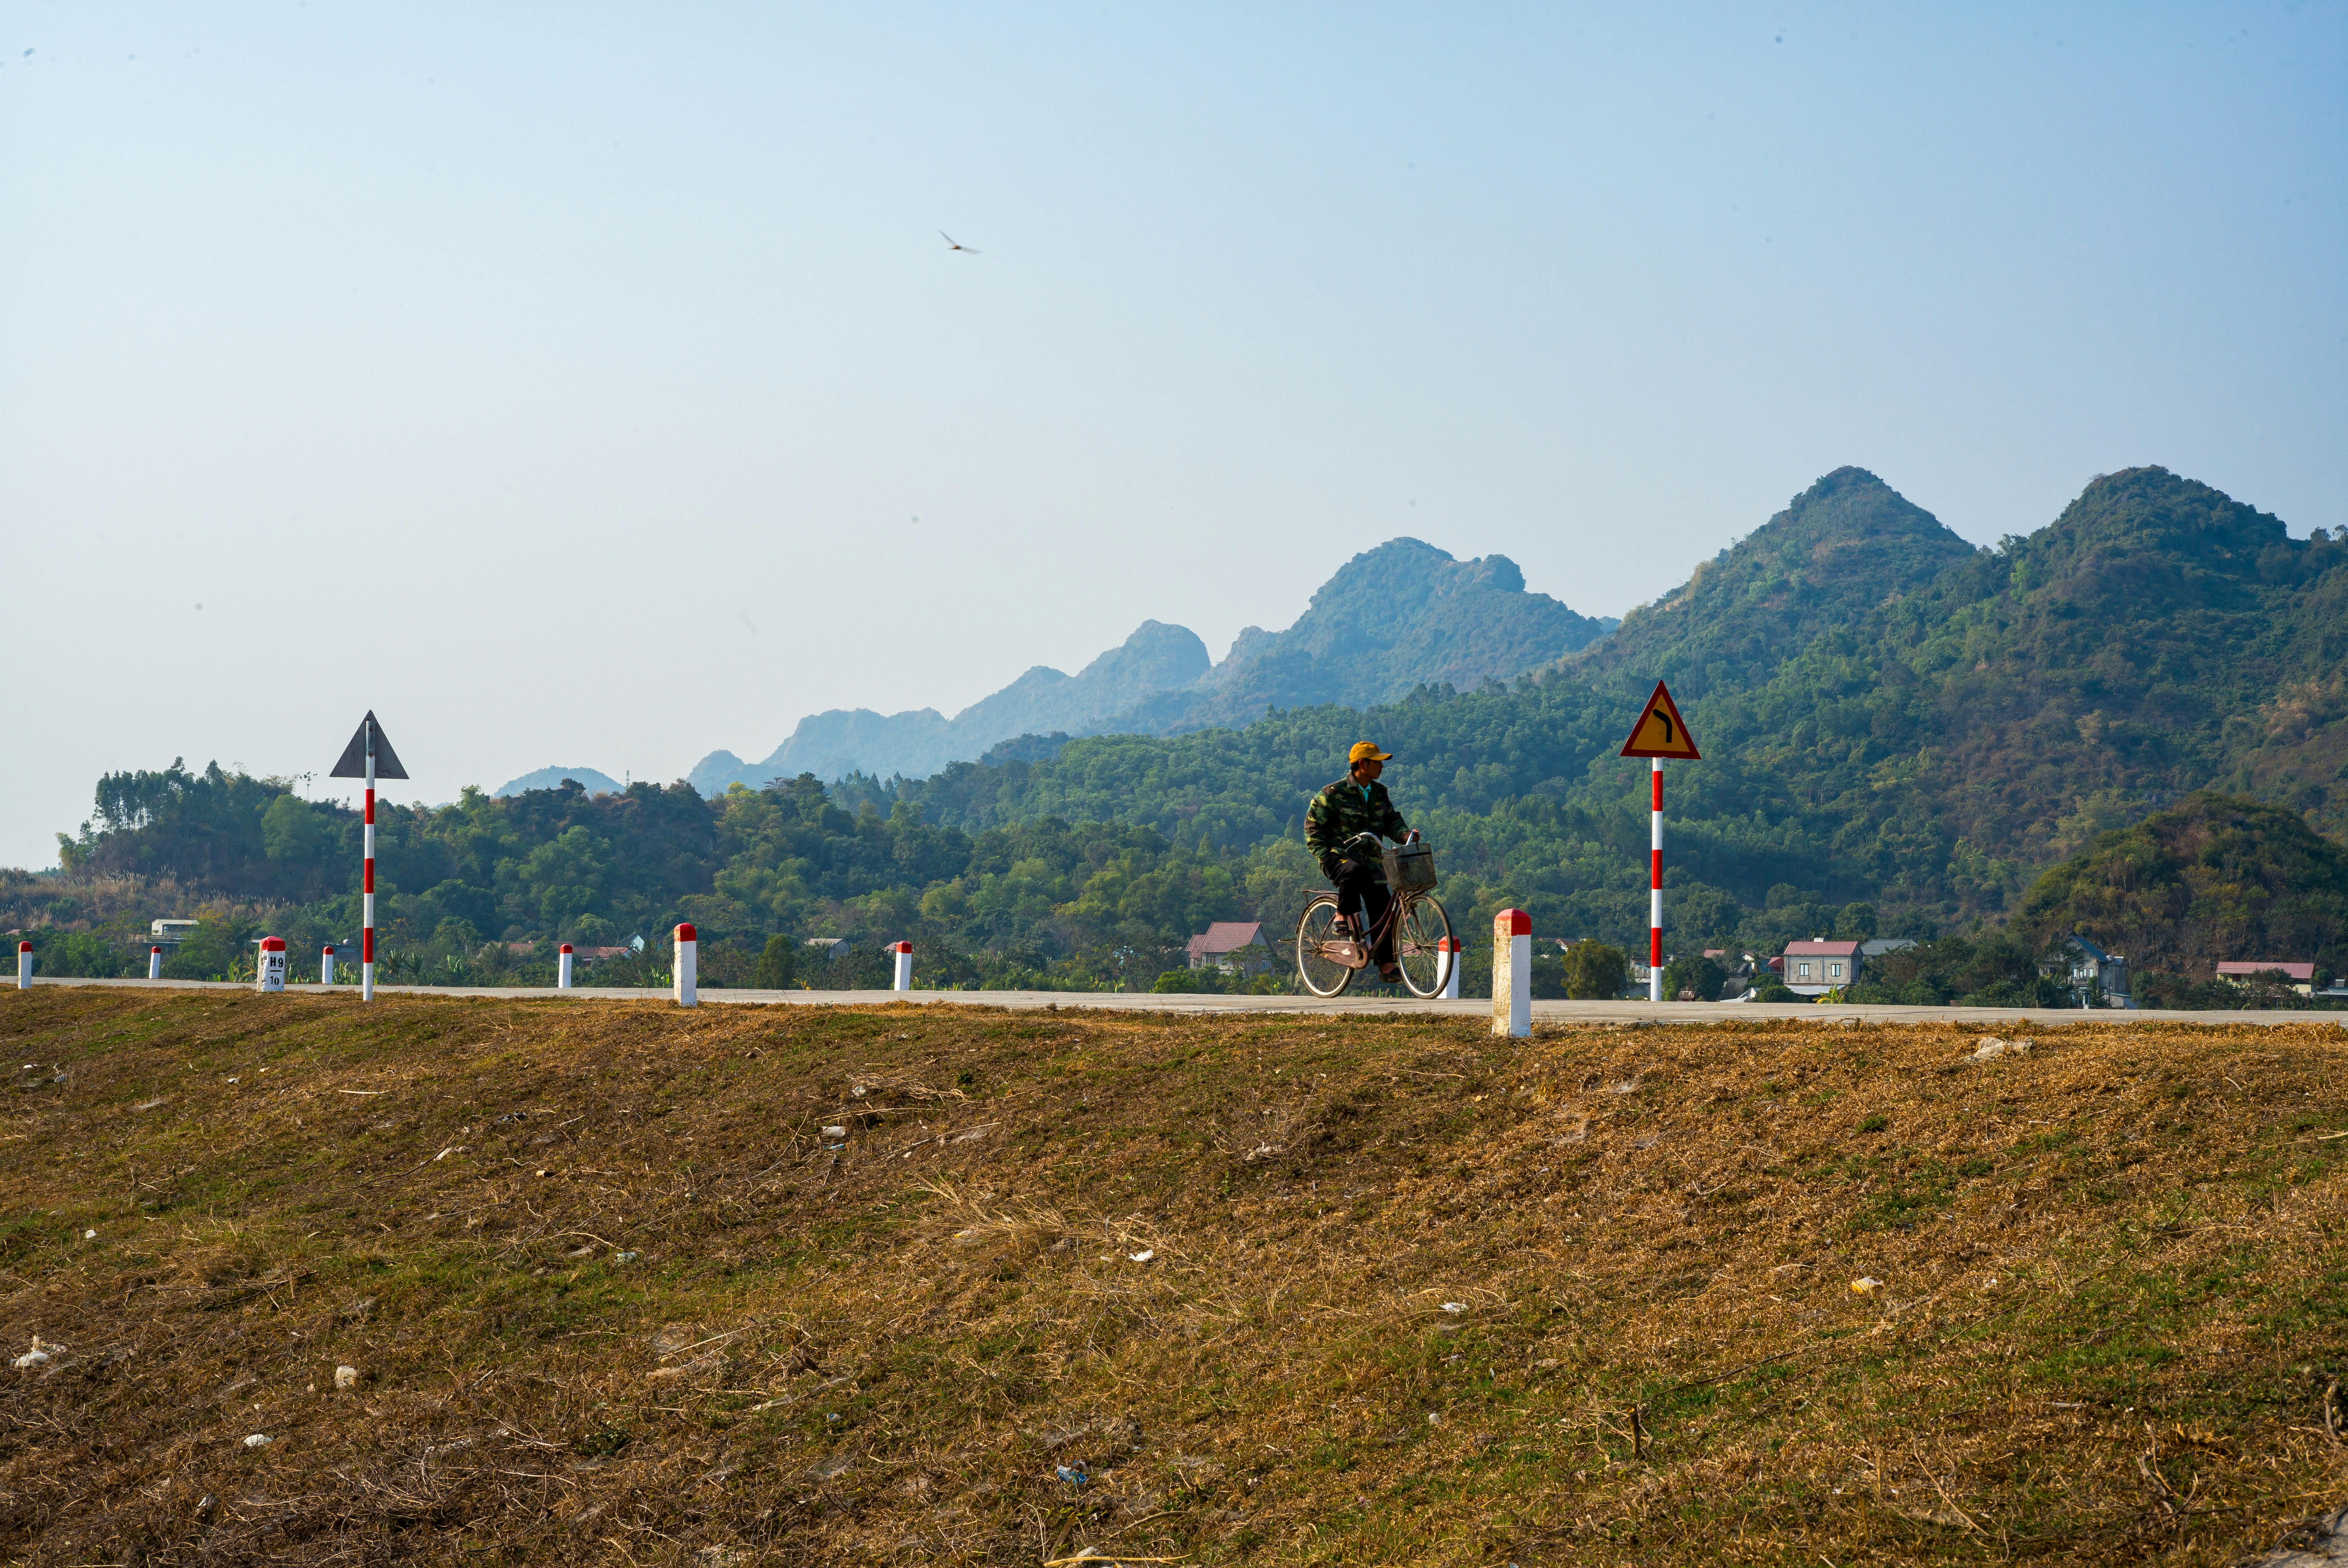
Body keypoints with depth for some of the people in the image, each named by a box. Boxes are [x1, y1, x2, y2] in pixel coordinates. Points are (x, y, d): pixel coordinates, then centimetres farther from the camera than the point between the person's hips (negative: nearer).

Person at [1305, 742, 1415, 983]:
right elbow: (1314, 825, -5)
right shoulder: (1334, 793, -8)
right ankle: (1343, 917, -21)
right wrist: (1323, 856, -16)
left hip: (1370, 861, 6)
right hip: (1338, 857, -6)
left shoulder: (1379, 793, 11)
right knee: (1354, 871, -40)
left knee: (1382, 906, -5)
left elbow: (1391, 820, 11)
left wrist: (1404, 834, -12)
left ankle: (1386, 964, 1)